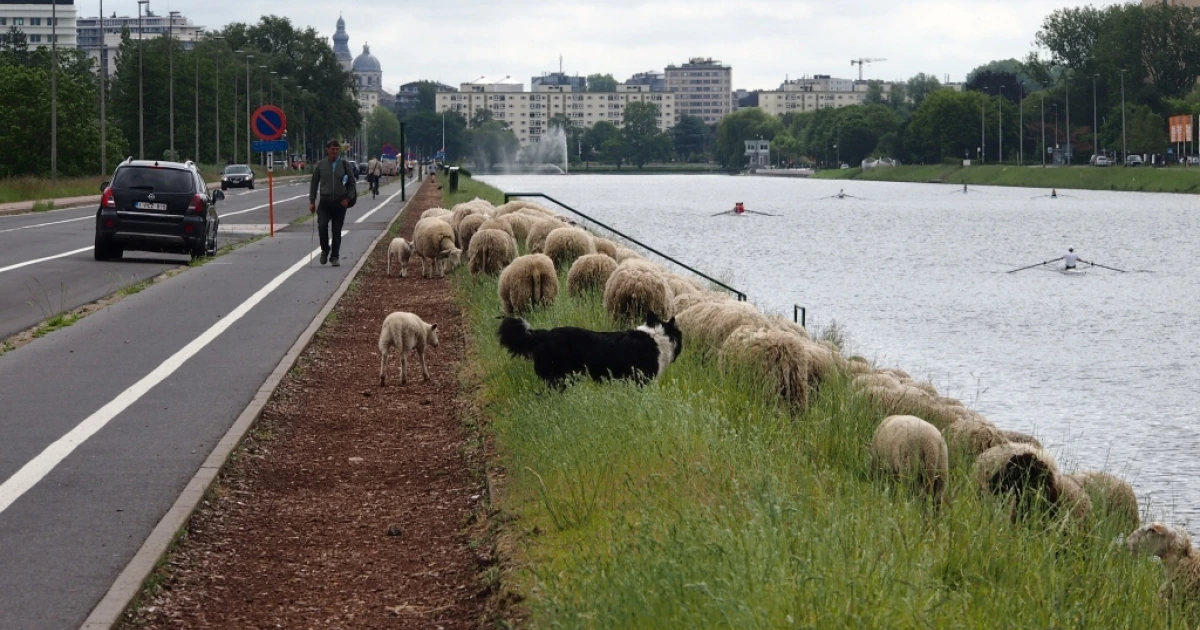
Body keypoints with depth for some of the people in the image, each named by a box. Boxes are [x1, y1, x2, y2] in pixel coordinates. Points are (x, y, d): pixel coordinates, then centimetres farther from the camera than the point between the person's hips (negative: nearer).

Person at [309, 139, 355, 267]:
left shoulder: (345, 165, 3)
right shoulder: (320, 165, 3)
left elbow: (352, 183, 8)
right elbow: (314, 184, 8)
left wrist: (348, 198, -5)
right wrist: (312, 201, 4)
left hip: (340, 203, 0)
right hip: (325, 202, 0)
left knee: (337, 231, 3)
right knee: (322, 225, -18)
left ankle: (334, 257, 12)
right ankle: (325, 249, 5)